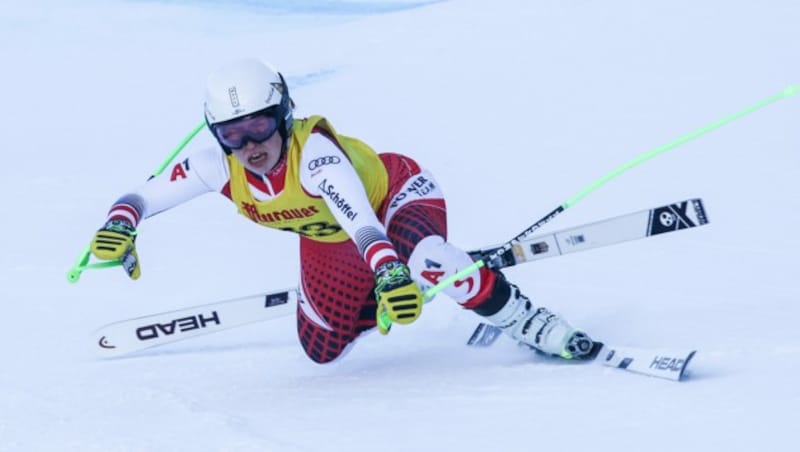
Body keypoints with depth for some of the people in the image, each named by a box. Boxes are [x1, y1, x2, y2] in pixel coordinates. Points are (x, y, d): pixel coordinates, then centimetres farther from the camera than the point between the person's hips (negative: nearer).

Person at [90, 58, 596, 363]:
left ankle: (531, 325, -25)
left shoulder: (314, 152, -39)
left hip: (395, 193, -6)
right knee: (323, 352, 11)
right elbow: (140, 198, -19)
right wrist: (119, 226, -42)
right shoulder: (219, 167, -24)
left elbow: (362, 222, -53)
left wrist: (390, 276, -70)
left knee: (428, 264, -39)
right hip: (328, 241, 6)